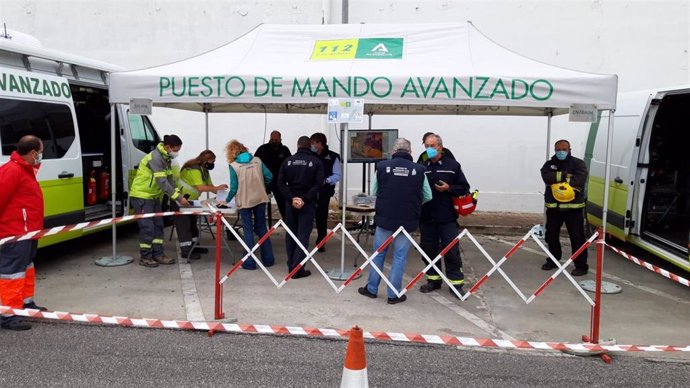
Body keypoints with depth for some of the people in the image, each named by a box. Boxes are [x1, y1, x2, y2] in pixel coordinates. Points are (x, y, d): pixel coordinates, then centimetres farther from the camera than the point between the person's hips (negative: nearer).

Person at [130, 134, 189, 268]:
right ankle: (145, 257, 4)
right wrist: (179, 198, -28)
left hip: (153, 196, 9)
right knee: (147, 227, -7)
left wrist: (179, 195, -5)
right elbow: (162, 182, -29)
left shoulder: (166, 158, 5)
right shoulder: (155, 158, -25)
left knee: (158, 225, 8)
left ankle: (158, 254, 14)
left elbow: (170, 179, 6)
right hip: (141, 196, -9)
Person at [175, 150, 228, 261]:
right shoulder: (194, 169, -26)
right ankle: (185, 251, -6)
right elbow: (201, 188, -34)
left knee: (192, 223, 16)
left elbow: (209, 185, 3)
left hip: (190, 200, 10)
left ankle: (193, 246, 26)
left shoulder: (204, 170, 5)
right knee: (184, 225, -8)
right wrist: (217, 188, -30)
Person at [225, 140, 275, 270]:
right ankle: (268, 259, 20)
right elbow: (269, 177, -2)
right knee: (262, 228, 14)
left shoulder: (234, 166, -9)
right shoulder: (257, 160, 0)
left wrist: (227, 200, 8)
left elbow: (234, 187, -7)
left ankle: (250, 262, 7)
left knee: (248, 230, 5)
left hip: (245, 201, -3)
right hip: (260, 199, 4)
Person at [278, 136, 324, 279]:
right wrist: (305, 199, -14)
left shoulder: (288, 161, 3)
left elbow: (281, 182, -4)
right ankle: (297, 269, -4)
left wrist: (291, 198, -8)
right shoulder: (316, 161, -3)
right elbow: (319, 183, -13)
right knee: (303, 235, 0)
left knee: (290, 234, 14)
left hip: (291, 202, 3)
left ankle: (291, 266, 18)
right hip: (308, 203, -3)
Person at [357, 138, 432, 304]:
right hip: (407, 221, -1)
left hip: (384, 219, 1)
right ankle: (394, 294, 14)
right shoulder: (418, 170, -6)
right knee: (400, 257, 9)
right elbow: (428, 196, 4)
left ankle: (371, 289, 26)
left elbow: (373, 192, 3)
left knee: (378, 254, 15)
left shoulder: (382, 166, -6)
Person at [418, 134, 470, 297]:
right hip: (426, 218, 3)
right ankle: (433, 280, 26)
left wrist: (448, 188, -14)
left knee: (451, 251, 0)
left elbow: (464, 188, 1)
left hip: (447, 218, -3)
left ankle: (456, 283, 11)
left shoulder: (453, 165, 1)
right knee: (429, 250, 11)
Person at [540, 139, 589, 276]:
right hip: (553, 207, 4)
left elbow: (579, 179, -19)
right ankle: (553, 260, 32)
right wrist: (565, 175, -21)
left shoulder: (578, 163, -1)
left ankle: (581, 266, 4)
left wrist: (557, 178, -14)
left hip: (573, 207, -4)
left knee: (577, 237, -4)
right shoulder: (549, 164, 8)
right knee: (551, 236, 15)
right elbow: (547, 177, -13)